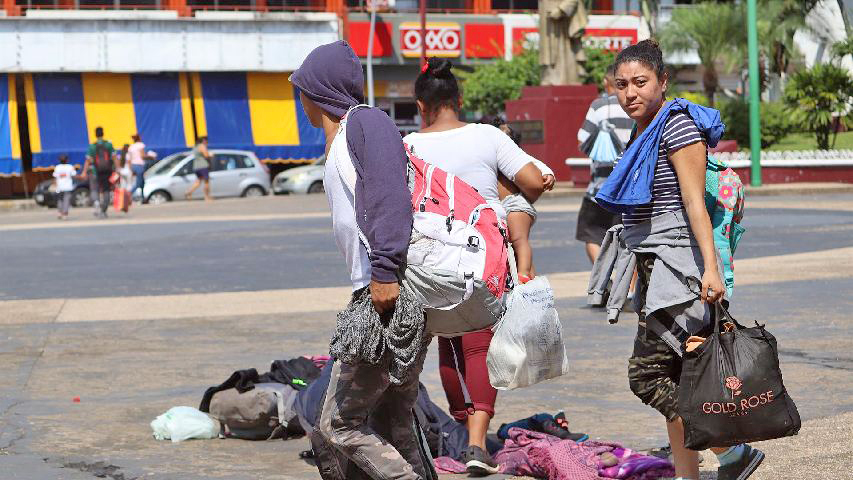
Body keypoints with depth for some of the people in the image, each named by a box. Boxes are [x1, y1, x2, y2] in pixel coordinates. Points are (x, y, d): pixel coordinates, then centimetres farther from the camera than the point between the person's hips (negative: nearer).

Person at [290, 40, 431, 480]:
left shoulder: (364, 122, -6)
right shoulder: (335, 150, 24)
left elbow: (390, 194, -21)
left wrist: (384, 271, -28)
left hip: (392, 297, -10)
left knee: (339, 426, -7)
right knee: (392, 427, 13)